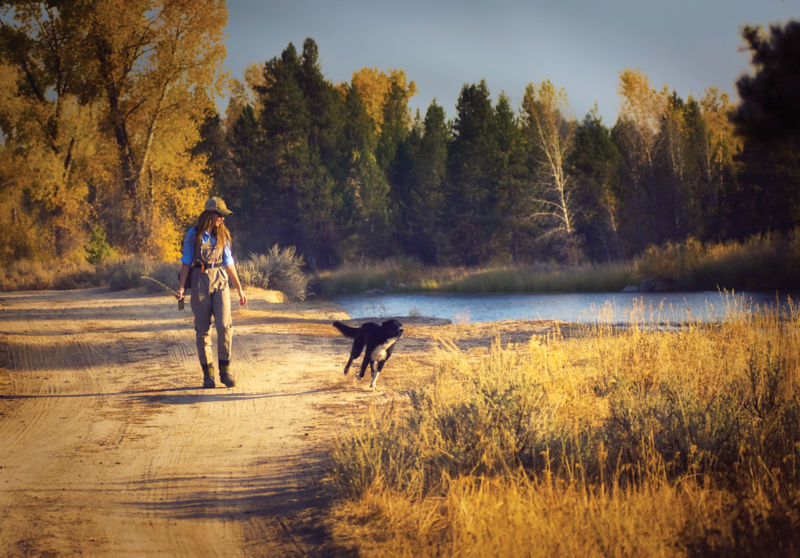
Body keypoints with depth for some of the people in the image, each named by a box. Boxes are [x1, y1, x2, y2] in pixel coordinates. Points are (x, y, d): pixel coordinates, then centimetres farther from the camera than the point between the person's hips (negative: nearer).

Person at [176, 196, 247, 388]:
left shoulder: (222, 235, 10)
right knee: (203, 329, 0)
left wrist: (240, 289, 15)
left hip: (220, 282, 2)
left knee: (224, 325, -13)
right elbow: (186, 262, 1)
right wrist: (181, 287, -8)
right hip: (200, 282, -2)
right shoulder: (193, 235, 0)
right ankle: (207, 373, 8)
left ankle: (225, 370, -4)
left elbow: (229, 263, 15)